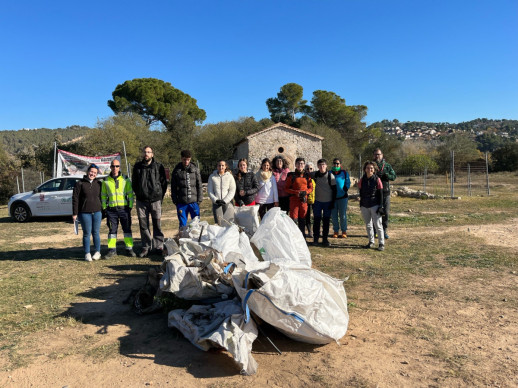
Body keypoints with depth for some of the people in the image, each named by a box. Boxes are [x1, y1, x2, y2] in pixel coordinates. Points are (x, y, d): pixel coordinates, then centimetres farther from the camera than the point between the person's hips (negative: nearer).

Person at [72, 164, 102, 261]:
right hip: (84, 213, -2)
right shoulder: (80, 184, -1)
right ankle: (87, 254, 13)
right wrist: (75, 213, -6)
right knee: (87, 233, 3)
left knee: (96, 233, 7)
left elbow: (101, 197, 18)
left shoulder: (98, 184, 9)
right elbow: (75, 198, -2)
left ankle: (97, 252, 18)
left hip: (97, 212, 2)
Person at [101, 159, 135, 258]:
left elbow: (130, 194, 6)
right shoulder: (106, 181, 8)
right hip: (111, 209, 1)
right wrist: (104, 207, 5)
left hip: (124, 208, -1)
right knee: (112, 230, 5)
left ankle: (129, 249, 10)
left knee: (127, 229, 2)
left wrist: (130, 206, -1)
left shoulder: (125, 179, 5)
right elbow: (103, 195, 13)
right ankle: (112, 250, 15)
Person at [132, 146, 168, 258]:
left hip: (155, 199, -2)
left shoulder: (158, 167, 3)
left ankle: (159, 246, 11)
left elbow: (164, 183, 7)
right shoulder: (137, 167, 9)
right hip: (141, 200, 2)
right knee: (143, 225, 5)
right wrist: (138, 194, 10)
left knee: (157, 224, 2)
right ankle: (146, 247, 14)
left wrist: (160, 197, 2)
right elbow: (134, 183, 18)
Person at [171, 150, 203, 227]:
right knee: (182, 225, 6)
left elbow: (199, 186, 5)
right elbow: (173, 188, 8)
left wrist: (199, 200, -1)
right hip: (181, 203, 0)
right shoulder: (177, 170, 4)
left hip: (194, 202, 0)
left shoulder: (195, 169, 4)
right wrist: (175, 200, 0)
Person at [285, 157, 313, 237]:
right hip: (294, 200, -3)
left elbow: (311, 188, 11)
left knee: (302, 218, 10)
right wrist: (297, 192, -14)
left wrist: (305, 192, -10)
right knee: (294, 219, -6)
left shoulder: (307, 176, 9)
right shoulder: (291, 176, 1)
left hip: (304, 200, 3)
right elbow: (287, 188, -1)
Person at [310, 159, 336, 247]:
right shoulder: (314, 175, -1)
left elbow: (334, 190, -1)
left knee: (326, 221, 4)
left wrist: (333, 202, -5)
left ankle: (325, 239, 13)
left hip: (328, 202, -1)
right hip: (317, 201, 1)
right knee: (316, 220, 3)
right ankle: (315, 239, 12)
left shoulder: (330, 176, -5)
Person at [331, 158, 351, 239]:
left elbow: (348, 183, 4)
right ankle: (335, 231, 16)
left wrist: (344, 190, -11)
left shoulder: (344, 173, 3)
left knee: (343, 215, 2)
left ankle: (344, 232, 12)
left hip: (342, 197, -2)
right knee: (334, 216, 5)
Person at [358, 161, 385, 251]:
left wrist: (380, 206, -9)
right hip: (364, 206, 4)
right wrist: (361, 205, 9)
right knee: (368, 225, 12)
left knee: (378, 225, -5)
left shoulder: (377, 180, -6)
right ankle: (371, 242, 24)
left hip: (374, 205, -4)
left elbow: (380, 194, -4)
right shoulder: (362, 180, 4)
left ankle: (381, 243, 4)